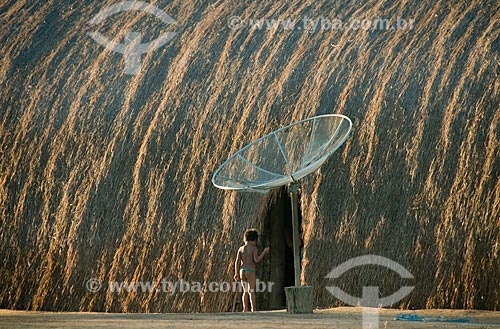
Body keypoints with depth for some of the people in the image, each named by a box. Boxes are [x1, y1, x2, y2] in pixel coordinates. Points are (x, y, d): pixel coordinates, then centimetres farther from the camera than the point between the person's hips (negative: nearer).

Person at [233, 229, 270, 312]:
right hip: (250, 271, -5)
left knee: (245, 291, 14)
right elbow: (256, 260, -14)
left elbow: (237, 262, 3)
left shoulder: (241, 249, 9)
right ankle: (253, 310, -9)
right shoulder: (254, 248, -5)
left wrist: (236, 273, 4)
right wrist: (264, 252, -4)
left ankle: (245, 309, 11)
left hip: (242, 271, 5)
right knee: (251, 291, -4)